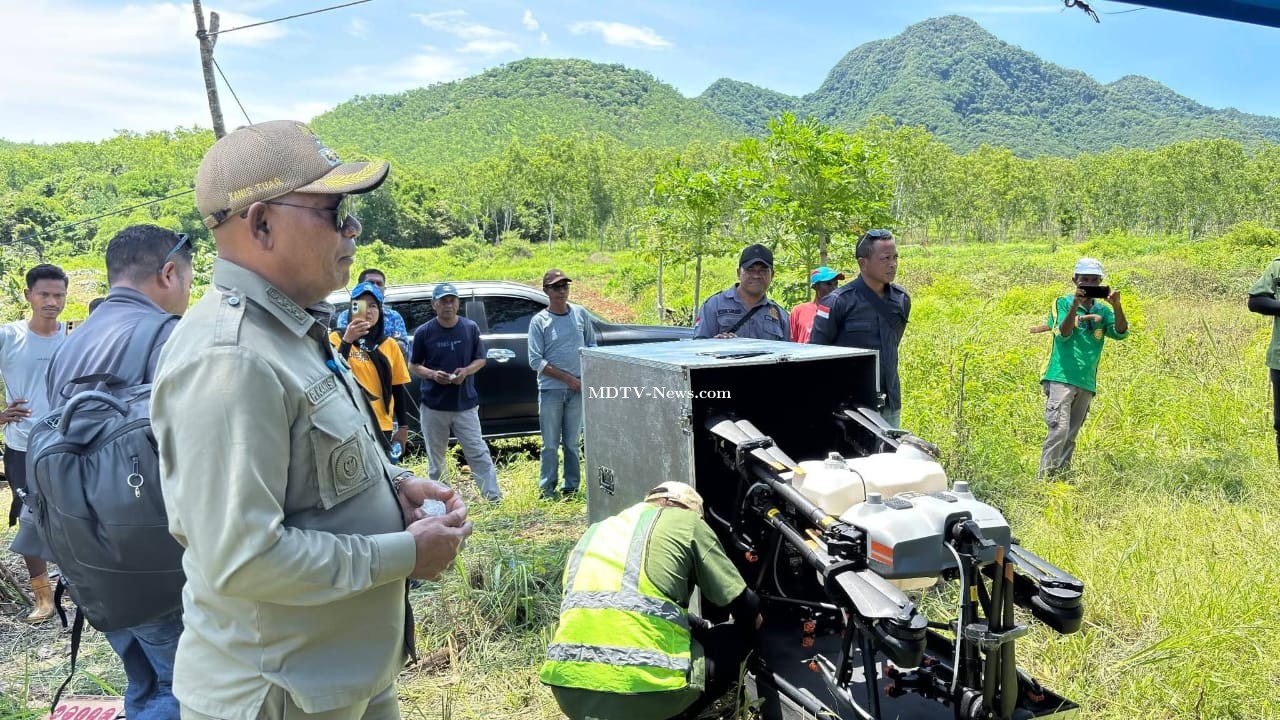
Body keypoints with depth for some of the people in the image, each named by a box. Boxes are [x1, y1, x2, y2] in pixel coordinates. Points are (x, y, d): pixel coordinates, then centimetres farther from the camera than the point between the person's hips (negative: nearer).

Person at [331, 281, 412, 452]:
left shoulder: (389, 344, 9)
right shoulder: (338, 339, -1)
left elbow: (399, 388, 11)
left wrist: (403, 426, 9)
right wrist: (347, 341, -26)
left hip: (383, 427, 4)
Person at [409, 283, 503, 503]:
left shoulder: (471, 328, 1)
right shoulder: (424, 332, -2)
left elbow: (481, 359, 8)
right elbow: (413, 365, 5)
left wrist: (466, 371, -13)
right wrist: (432, 374, -15)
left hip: (465, 404, 0)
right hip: (434, 405, 0)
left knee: (479, 453, -5)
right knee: (435, 458, 12)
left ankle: (494, 498, -6)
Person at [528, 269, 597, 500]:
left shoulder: (581, 314, 5)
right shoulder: (539, 321, -4)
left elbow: (592, 346, 15)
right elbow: (536, 361, -8)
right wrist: (569, 378, -12)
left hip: (578, 389, 2)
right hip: (550, 390, -2)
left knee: (573, 443, 10)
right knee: (550, 445, 2)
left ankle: (571, 488, 20)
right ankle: (546, 489, 12)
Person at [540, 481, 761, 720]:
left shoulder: (595, 532, 26)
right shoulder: (687, 522, 11)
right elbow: (744, 607, 14)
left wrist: (702, 626, 41)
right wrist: (754, 618, 38)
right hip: (647, 689, -6)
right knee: (740, 635, 19)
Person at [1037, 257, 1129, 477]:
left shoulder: (1103, 311, 12)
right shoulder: (1063, 303, 2)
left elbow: (1122, 333, -2)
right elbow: (1063, 334, -11)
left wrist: (1117, 306, -17)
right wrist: (1075, 305, -24)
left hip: (1087, 384, 5)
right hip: (1061, 378, -5)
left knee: (1070, 436, 9)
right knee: (1058, 429, -16)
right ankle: (1045, 478, -13)